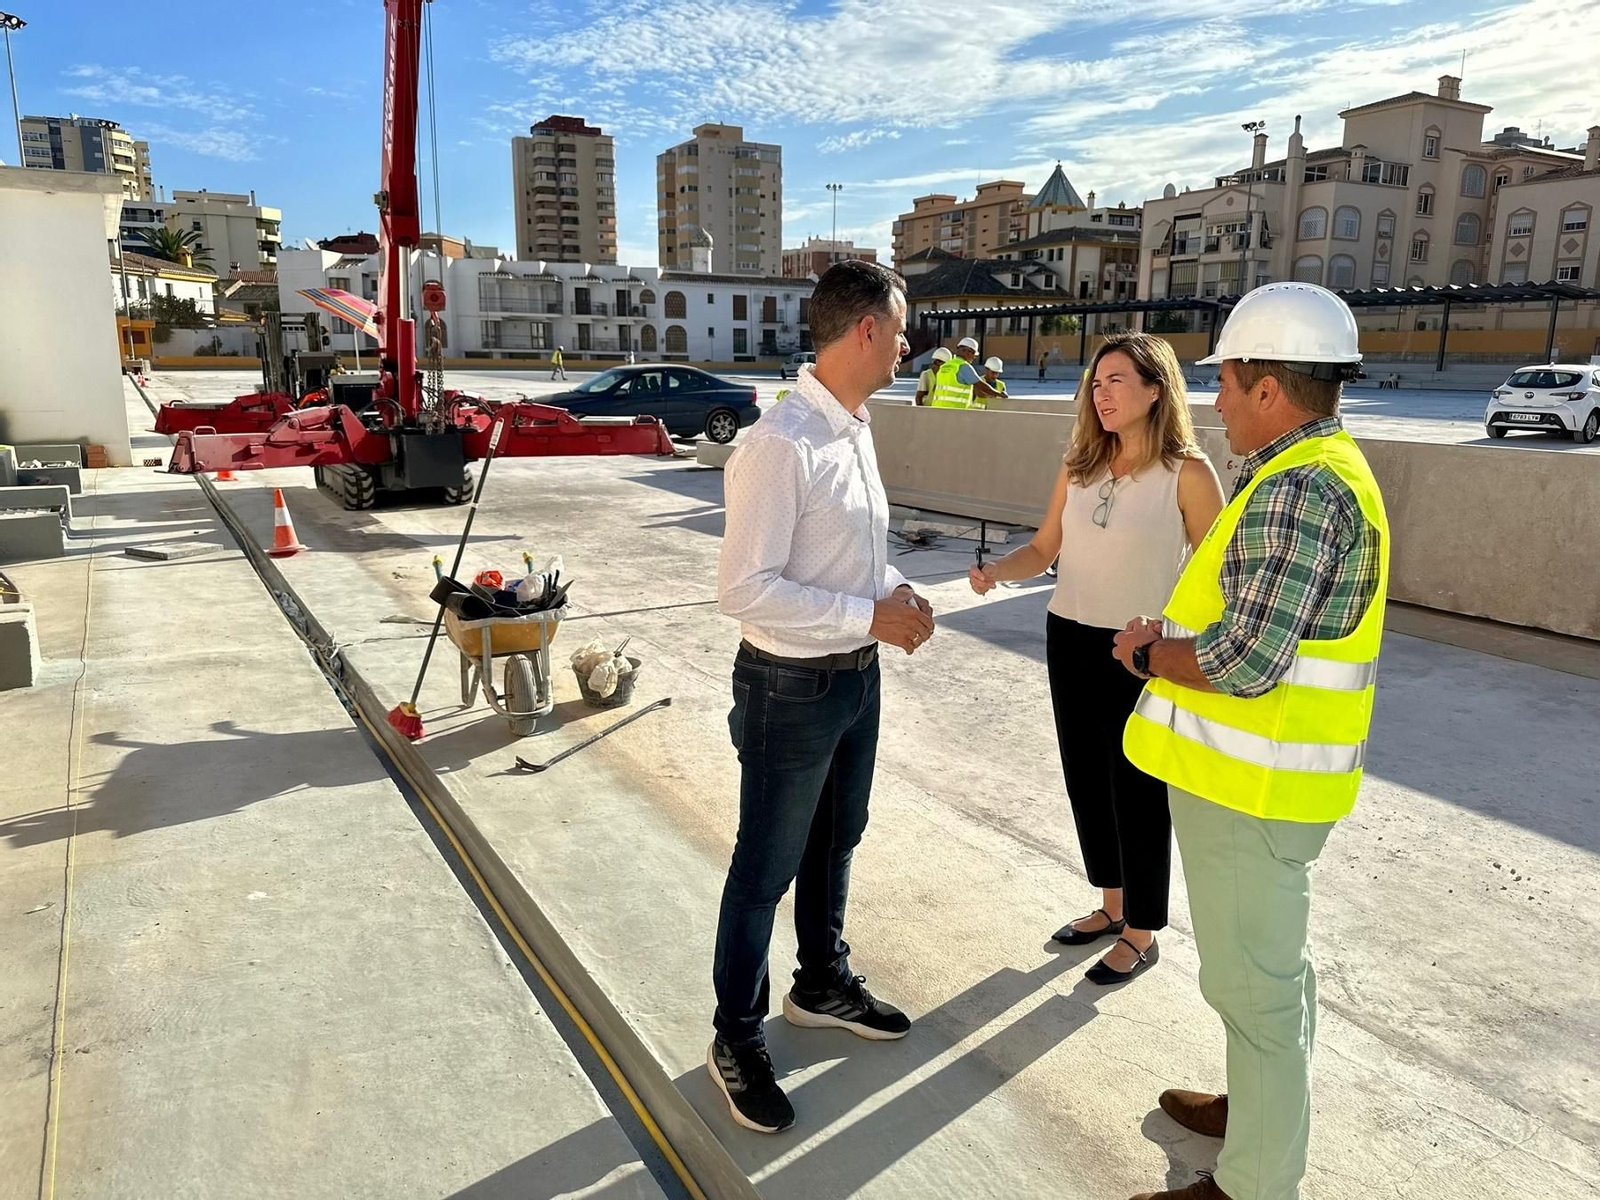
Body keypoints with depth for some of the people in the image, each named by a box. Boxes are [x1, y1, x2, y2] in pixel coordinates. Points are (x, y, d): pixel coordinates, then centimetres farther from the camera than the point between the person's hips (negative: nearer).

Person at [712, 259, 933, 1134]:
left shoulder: (858, 427, 3)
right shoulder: (780, 445, -25)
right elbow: (744, 588, -26)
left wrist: (898, 591, -4)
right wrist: (870, 616, -23)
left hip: (857, 676, 9)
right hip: (792, 690, -8)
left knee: (835, 843, 25)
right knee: (766, 867, 9)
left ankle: (822, 984, 49)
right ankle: (736, 1037, 32)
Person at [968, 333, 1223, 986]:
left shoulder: (1187, 472, -12)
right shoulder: (1079, 466, 4)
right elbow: (1043, 549, 6)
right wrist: (995, 570, -14)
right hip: (1070, 642, 6)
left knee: (1139, 793, 6)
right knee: (1086, 781, 17)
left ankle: (1141, 934, 26)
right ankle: (1111, 904, 39)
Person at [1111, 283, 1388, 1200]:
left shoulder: (1296, 489, -23)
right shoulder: (1329, 468, 11)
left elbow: (1246, 664, -28)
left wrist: (1147, 651, -11)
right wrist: (1175, 626, 8)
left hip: (1251, 784, -10)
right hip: (1271, 776, 10)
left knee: (1253, 979, 4)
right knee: (1273, 960, 24)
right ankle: (1268, 1108, 44)